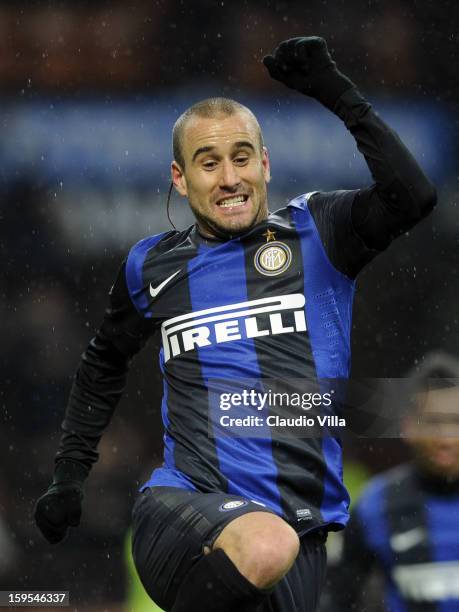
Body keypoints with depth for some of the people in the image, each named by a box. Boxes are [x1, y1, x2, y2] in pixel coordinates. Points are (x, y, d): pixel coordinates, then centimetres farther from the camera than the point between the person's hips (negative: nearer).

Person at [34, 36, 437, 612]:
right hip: (183, 505, -1)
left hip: (300, 524, 2)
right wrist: (68, 474, 28)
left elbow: (413, 195, -11)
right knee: (264, 547, -35)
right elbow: (103, 363, 31)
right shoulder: (152, 266, 12)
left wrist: (338, 94, -13)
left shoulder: (314, 232, 8)